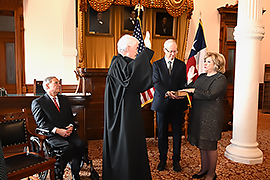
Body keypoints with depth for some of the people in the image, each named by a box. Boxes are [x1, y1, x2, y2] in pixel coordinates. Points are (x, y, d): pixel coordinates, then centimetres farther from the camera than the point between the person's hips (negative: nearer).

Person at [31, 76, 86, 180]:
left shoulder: (65, 100, 21)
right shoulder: (37, 102, 4)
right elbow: (41, 123, -6)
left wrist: (71, 126, -3)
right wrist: (57, 130, -19)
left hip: (68, 132, 5)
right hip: (51, 135, -5)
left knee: (81, 145, -23)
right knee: (69, 147, -31)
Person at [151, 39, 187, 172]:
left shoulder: (181, 65, 7)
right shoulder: (157, 64, 3)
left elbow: (183, 84, 3)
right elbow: (156, 82, -8)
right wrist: (166, 92, -25)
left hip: (177, 103, 1)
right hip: (162, 103, -1)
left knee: (177, 133, 9)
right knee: (162, 133, 10)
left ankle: (176, 160, 25)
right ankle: (163, 159, 26)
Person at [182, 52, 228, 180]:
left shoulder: (221, 79, -9)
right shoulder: (202, 77, 14)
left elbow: (210, 94, -22)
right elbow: (193, 90, 12)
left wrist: (193, 90, -16)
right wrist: (190, 80, 0)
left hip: (211, 116, -7)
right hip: (198, 114, 7)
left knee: (210, 145, 3)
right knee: (201, 144, 15)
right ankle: (204, 169, 31)